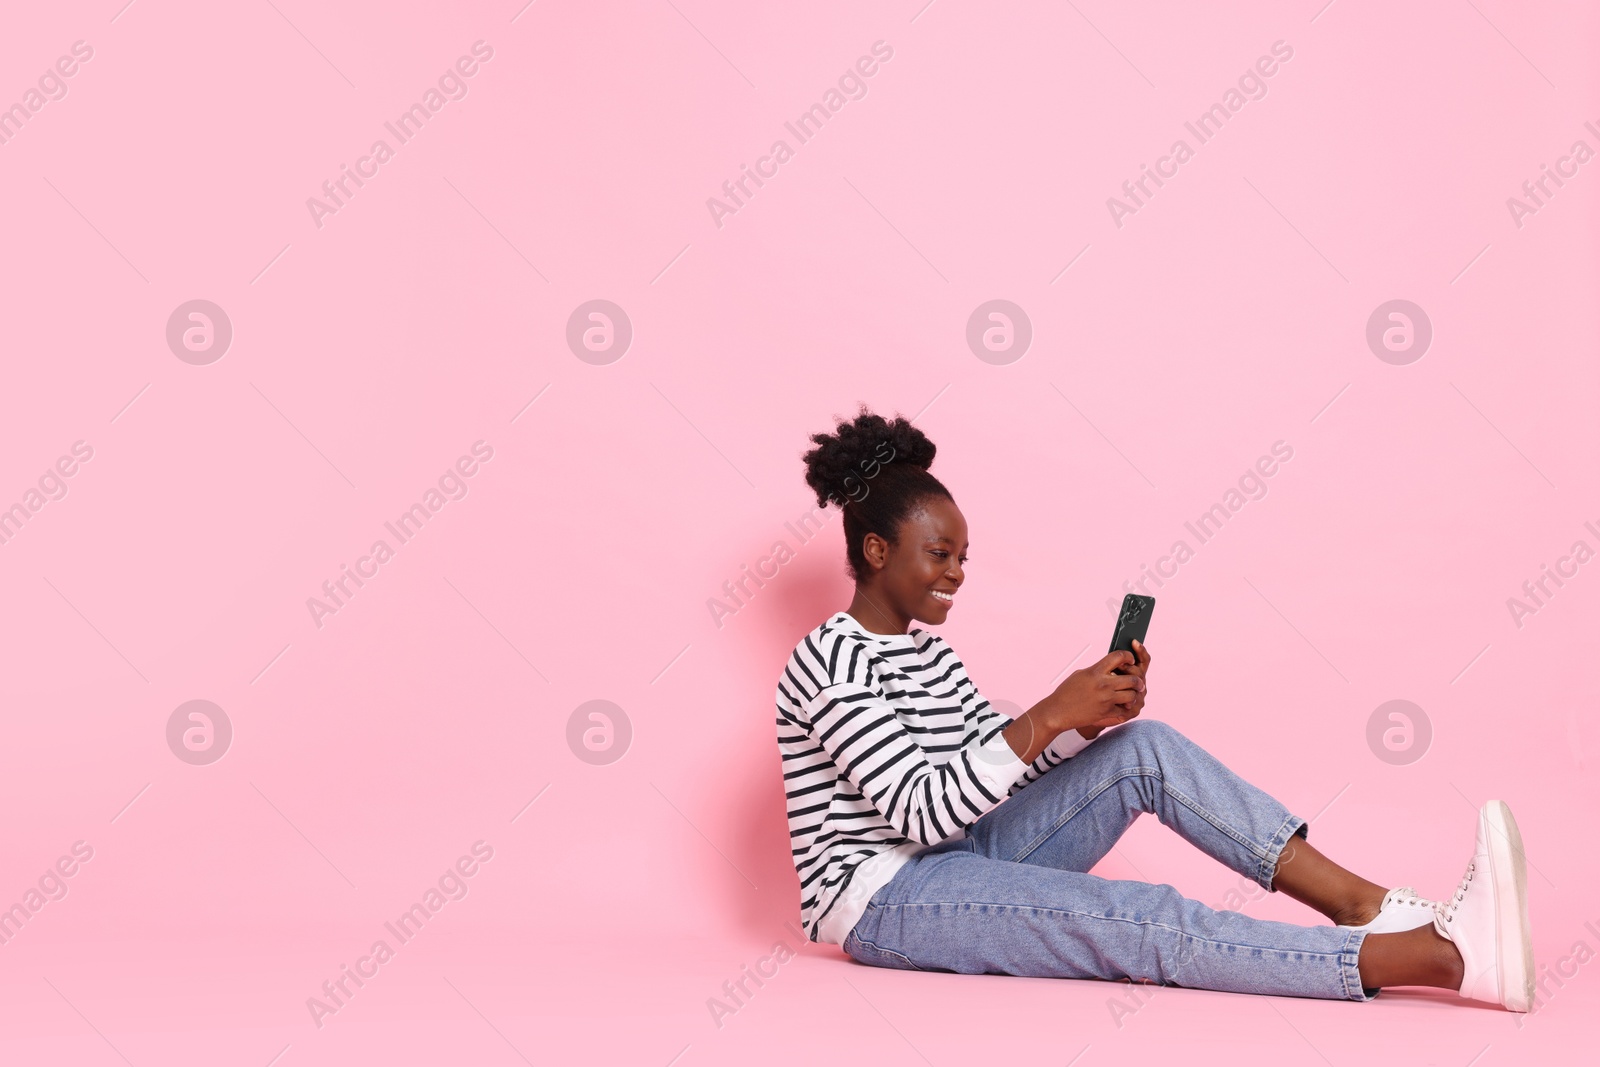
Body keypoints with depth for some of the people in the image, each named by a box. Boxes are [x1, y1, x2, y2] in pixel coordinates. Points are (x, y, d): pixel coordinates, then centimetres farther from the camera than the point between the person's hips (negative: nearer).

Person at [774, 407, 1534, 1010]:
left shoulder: (926, 650, 14)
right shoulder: (834, 660, -15)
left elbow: (1001, 764, 8)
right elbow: (921, 813, -23)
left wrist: (1088, 717, -11)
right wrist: (1049, 715, -28)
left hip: (956, 858, 9)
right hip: (881, 899, -9)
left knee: (1144, 749, -7)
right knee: (1146, 921, -25)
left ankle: (1363, 904, -14)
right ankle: (1443, 955, -32)